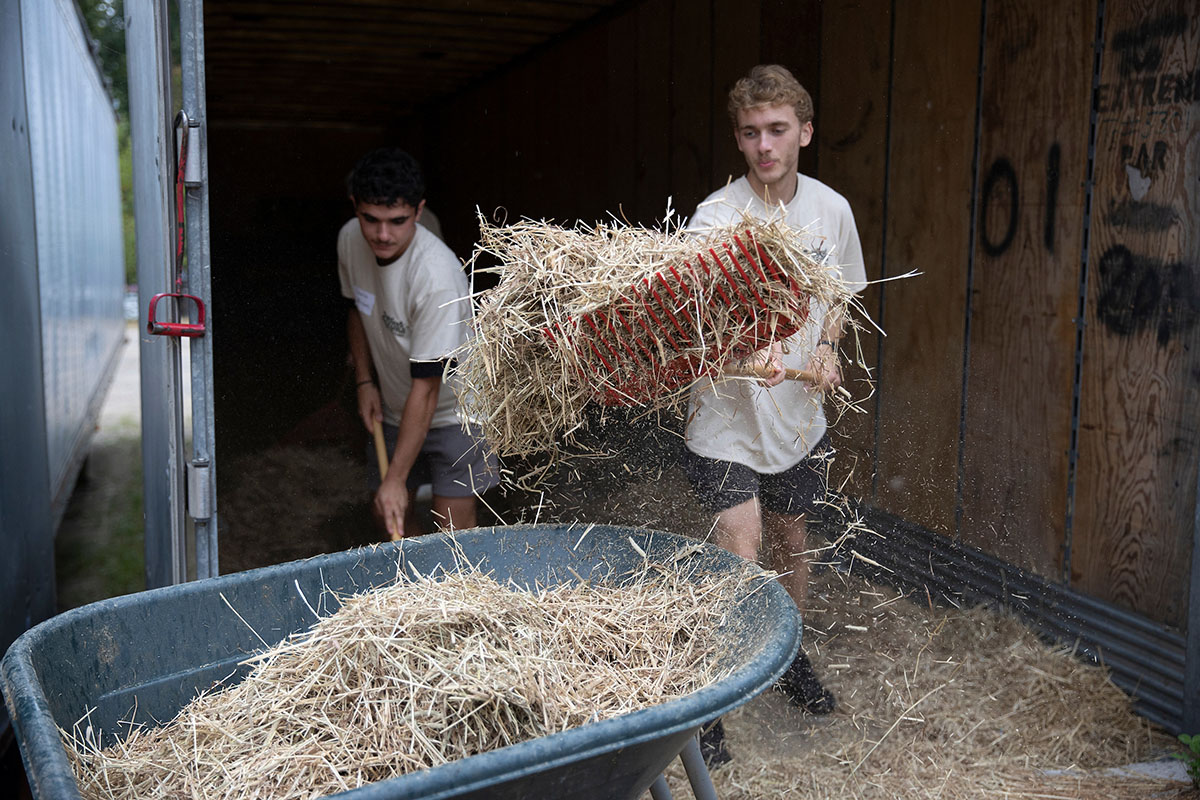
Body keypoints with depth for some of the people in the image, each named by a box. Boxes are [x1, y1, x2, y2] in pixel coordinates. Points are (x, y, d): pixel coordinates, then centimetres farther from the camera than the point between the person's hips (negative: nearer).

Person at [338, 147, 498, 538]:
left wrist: (396, 478, -29)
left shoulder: (438, 278, -34)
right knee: (391, 516, 12)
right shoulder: (350, 240, -12)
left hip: (454, 412, -6)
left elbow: (425, 389, -32)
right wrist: (365, 381, 2)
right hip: (394, 410, 6)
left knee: (455, 531, -6)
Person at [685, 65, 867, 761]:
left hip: (799, 412, 5)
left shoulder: (831, 208, 0)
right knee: (740, 555, -12)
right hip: (728, 414, -5)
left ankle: (791, 656, 42)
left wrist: (825, 347, -2)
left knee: (791, 539, 19)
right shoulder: (717, 216, -17)